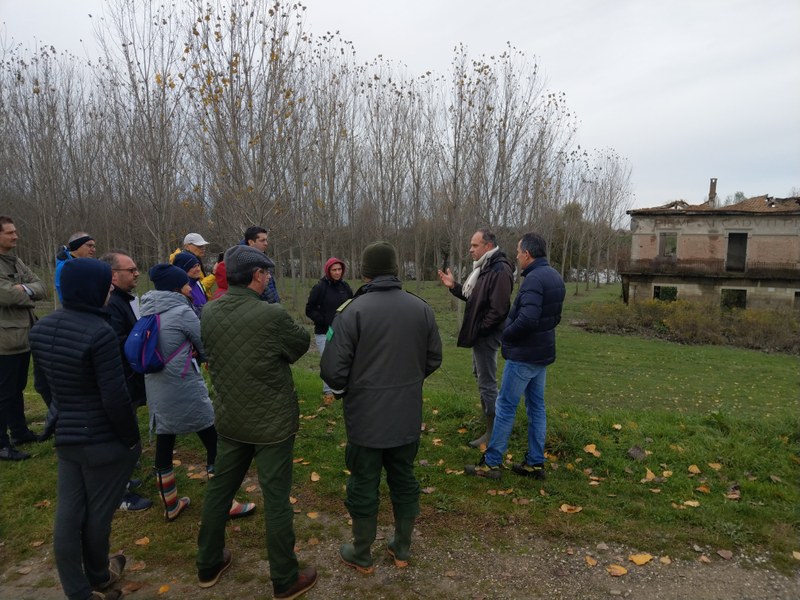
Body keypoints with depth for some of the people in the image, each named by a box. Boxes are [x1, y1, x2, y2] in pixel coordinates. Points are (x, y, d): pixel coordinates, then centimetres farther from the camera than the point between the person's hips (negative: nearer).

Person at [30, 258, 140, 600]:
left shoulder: (41, 329, 1)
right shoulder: (99, 332, -25)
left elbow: (42, 385, 12)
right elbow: (115, 397, -23)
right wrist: (132, 439, -10)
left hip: (65, 438, 7)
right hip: (104, 440, -7)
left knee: (68, 516, 13)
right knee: (97, 514, 14)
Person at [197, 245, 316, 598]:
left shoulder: (209, 313, -5)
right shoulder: (272, 315, -24)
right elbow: (301, 344, -7)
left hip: (230, 420, 6)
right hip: (272, 423, -6)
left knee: (219, 489, 21)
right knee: (276, 500, 7)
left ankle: (208, 565, 39)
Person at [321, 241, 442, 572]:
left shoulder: (353, 310, -17)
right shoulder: (421, 308, -4)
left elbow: (332, 369, -17)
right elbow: (433, 358, 5)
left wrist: (343, 388, 5)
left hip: (366, 419, -4)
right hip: (407, 417, 4)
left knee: (364, 486, 14)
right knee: (404, 481, 20)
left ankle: (362, 555, 33)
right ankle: (402, 549, 37)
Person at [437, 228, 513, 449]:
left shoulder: (500, 270, -21)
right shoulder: (484, 267, 12)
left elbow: (498, 309, -26)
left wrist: (479, 330, -19)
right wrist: (454, 286, 5)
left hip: (487, 335, -11)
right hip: (480, 334, 11)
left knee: (487, 383, -3)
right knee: (481, 376, 22)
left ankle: (493, 434, 8)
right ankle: (489, 418, 39)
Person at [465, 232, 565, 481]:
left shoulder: (534, 279, -20)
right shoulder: (555, 277, 10)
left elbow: (527, 319, -29)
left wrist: (506, 334, -14)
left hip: (523, 355, -9)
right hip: (543, 353, 9)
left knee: (505, 406, 0)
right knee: (536, 407, 15)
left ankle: (491, 463, 9)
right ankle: (535, 463, 23)